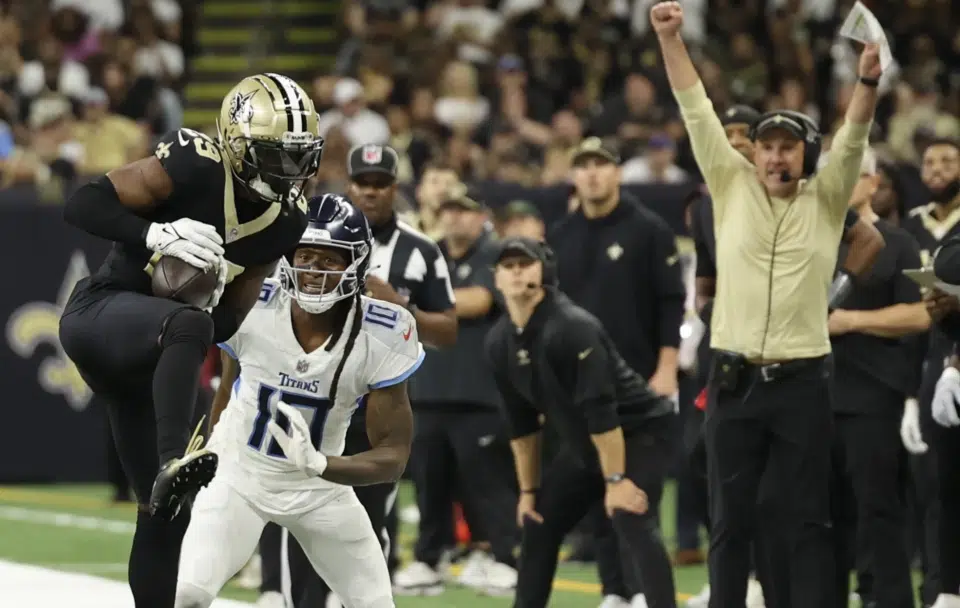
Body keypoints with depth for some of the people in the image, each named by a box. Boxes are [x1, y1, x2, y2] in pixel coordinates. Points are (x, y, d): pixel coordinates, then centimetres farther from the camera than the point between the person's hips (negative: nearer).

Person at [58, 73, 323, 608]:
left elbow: (230, 320, 7)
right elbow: (83, 205, -21)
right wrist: (157, 235, -33)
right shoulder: (193, 167, -18)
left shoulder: (288, 220, 2)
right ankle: (173, 461, -54)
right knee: (189, 323, -40)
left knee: (165, 512, 6)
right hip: (99, 312, -8)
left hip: (147, 359, 8)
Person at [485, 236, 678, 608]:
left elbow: (600, 411, -28)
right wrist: (529, 489, 10)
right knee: (537, 523, 10)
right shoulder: (500, 342, -2)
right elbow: (521, 423, 8)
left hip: (640, 432, -8)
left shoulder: (573, 327, -26)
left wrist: (615, 480, -28)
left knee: (633, 522, -26)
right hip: (583, 446, 8)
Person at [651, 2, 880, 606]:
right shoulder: (733, 187, 7)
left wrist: (868, 82, -29)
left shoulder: (825, 200, 4)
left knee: (809, 520, 1)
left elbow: (853, 138, -10)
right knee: (730, 520, 5)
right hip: (734, 380, 1)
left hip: (802, 381, -1)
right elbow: (697, 110, 2)